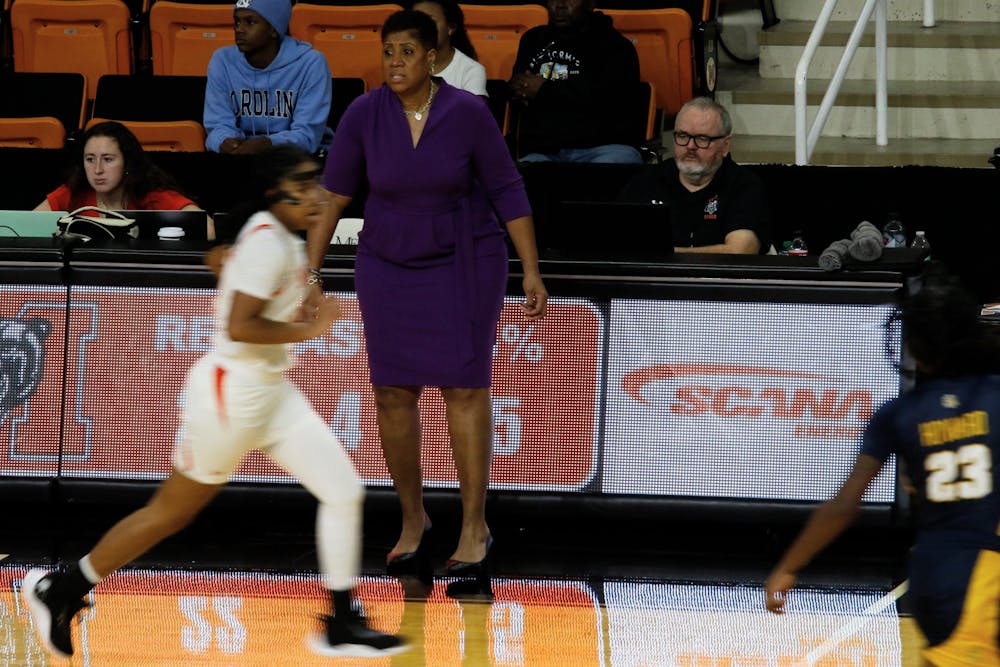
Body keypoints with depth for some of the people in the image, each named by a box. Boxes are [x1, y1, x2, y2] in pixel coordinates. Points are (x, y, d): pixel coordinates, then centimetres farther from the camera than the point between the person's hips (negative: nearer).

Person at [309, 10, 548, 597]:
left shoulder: (468, 113, -14)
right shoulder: (365, 115, -9)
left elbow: (508, 191, -7)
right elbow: (332, 196, -2)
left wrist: (532, 273, -8)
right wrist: (310, 270, -3)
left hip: (463, 265, -2)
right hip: (389, 266, 2)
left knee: (464, 389, -5)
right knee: (394, 394, 3)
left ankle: (475, 528, 2)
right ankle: (413, 520, 20)